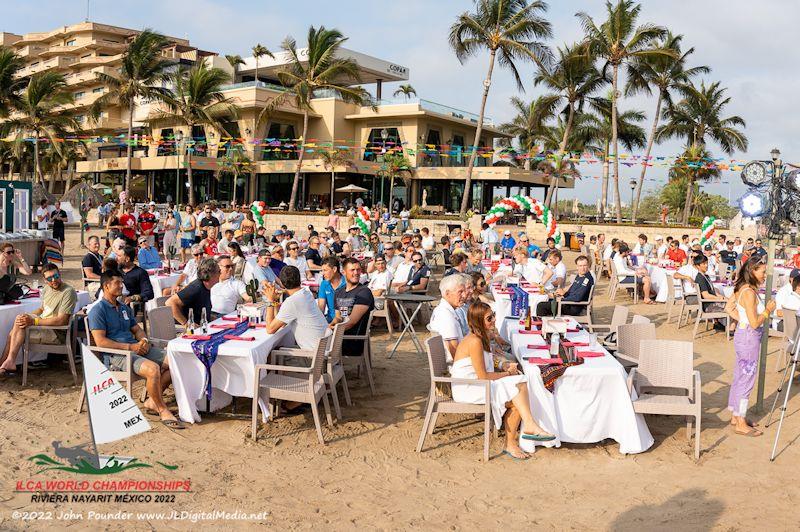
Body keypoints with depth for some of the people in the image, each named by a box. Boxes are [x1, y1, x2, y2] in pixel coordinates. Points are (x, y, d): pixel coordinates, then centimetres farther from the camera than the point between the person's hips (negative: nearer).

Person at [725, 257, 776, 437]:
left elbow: (729, 307, 18)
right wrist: (768, 310, -10)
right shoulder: (749, 293, -23)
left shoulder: (741, 289, 5)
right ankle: (741, 424, 8)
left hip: (742, 334, 10)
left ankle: (736, 416, 29)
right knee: (746, 380, -1)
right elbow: (755, 323, -23)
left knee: (739, 378, 18)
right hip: (749, 338, -10)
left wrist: (742, 318, 10)